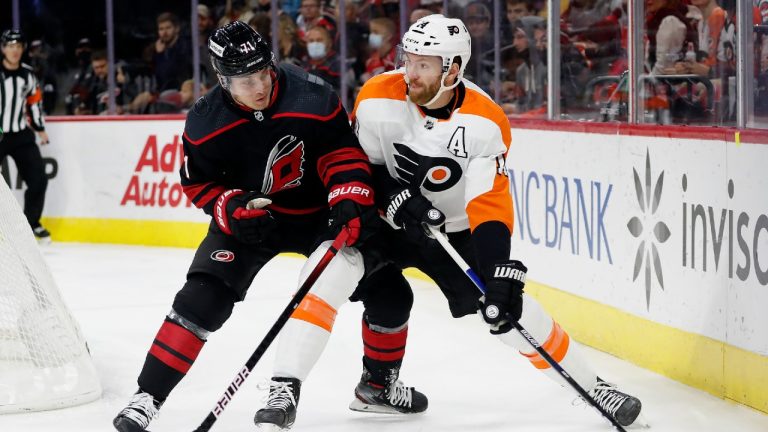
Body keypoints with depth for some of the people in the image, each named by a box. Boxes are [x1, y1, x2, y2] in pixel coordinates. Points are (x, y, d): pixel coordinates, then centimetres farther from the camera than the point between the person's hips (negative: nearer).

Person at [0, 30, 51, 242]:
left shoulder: (28, 74, 6)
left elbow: (34, 101, 18)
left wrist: (40, 128, 17)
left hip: (21, 135, 5)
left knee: (38, 179, 2)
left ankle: (32, 223, 20)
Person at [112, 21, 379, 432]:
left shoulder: (313, 98, -26)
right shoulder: (206, 124, -19)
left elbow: (343, 151, -14)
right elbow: (198, 182, -6)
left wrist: (350, 199, -27)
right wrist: (234, 209, -21)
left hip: (316, 211, 0)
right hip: (248, 213, 0)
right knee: (202, 297, -12)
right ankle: (147, 396, -7)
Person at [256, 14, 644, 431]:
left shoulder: (486, 122, -23)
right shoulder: (377, 99, -21)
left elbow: (490, 205, -26)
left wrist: (500, 272, -38)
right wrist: (395, 196, -26)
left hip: (452, 227, 0)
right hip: (383, 219, 0)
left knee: (509, 308, -8)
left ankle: (589, 386, 6)